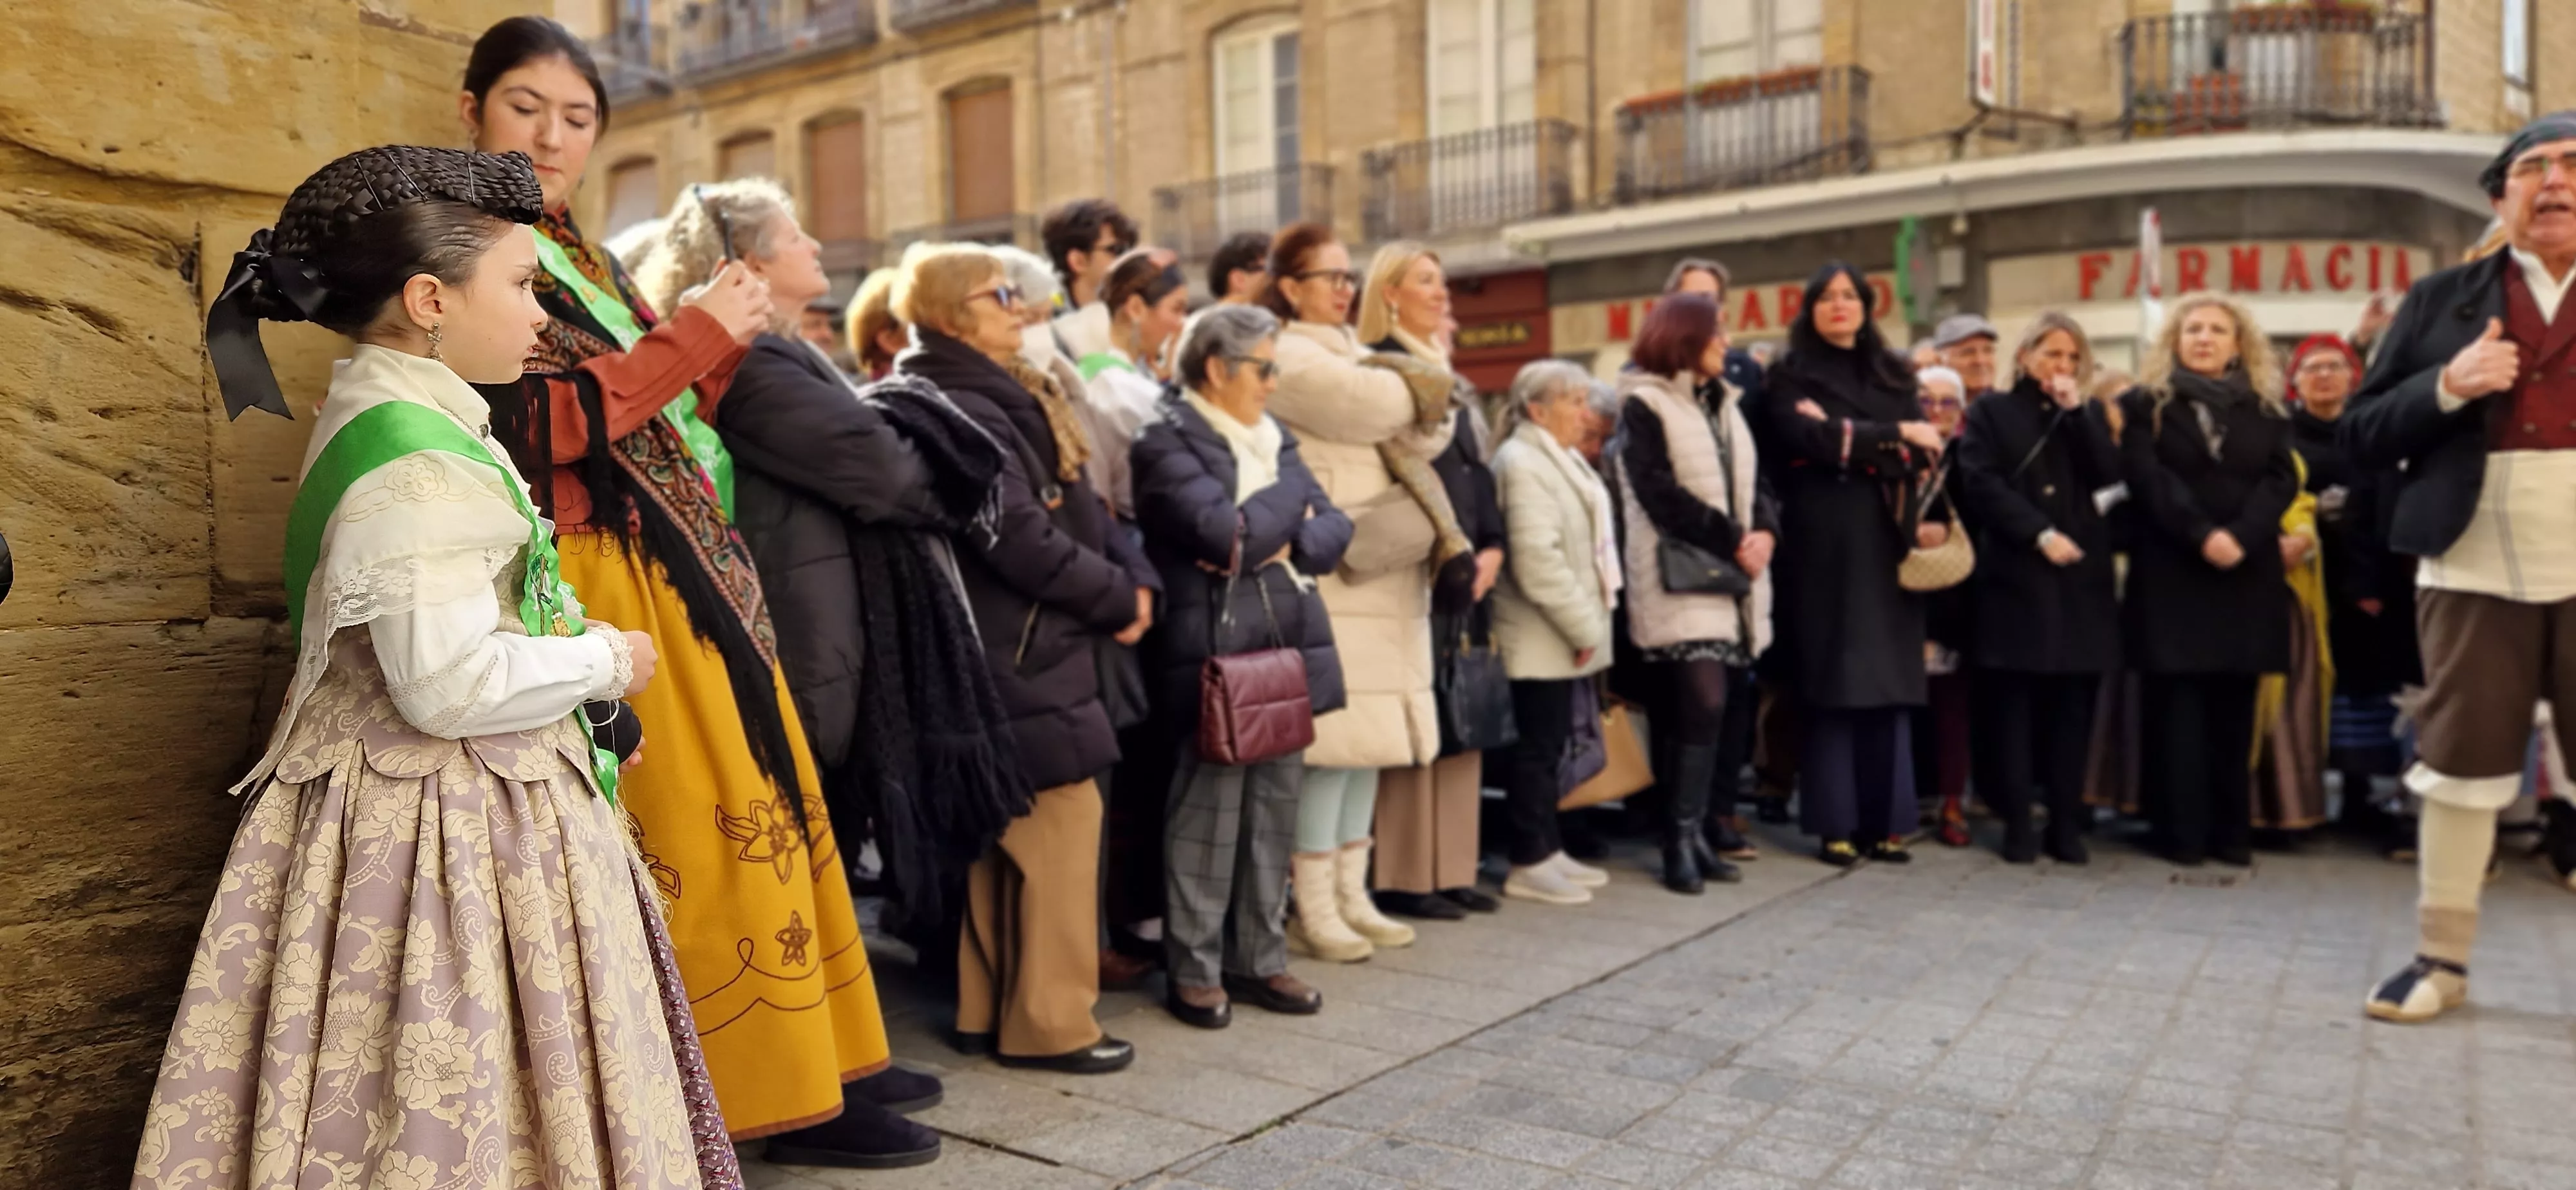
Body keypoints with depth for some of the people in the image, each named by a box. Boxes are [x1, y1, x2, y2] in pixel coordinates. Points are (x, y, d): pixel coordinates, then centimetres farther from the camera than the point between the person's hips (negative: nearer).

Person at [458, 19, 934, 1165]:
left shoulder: (585, 259, 20)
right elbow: (532, 427, -16)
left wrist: (721, 341, 3)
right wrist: (693, 333, -13)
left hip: (689, 576, 8)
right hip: (607, 588, -8)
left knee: (765, 809, 9)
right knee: (706, 834, -7)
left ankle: (820, 1059, 20)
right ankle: (775, 1094, 5)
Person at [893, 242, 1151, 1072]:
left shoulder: (1011, 399, 17)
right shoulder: (960, 412, -15)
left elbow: (1082, 511, 15)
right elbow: (1023, 541, -22)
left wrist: (1133, 581, -1)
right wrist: (1117, 600, -10)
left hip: (1031, 652, 10)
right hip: (1018, 656, -10)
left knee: (1005, 833, 13)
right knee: (1060, 823, -5)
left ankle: (988, 1009, 23)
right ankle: (1048, 1023, 4)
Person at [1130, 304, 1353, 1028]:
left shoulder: (1272, 438, 18)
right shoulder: (1168, 441, -6)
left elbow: (1333, 529, 10)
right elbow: (1226, 533, -19)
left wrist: (1284, 540, -10)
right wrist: (1291, 498, -4)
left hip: (1288, 648, 7)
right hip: (1212, 653, -7)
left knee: (1276, 810, 10)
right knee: (1207, 815, -3)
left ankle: (1259, 959, 21)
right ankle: (1195, 972, 9)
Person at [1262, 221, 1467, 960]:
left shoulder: (1360, 356, 23)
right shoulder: (1288, 358, -5)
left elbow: (1428, 427, 11)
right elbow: (1377, 407, -17)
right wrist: (1422, 391, 4)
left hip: (1387, 574, 8)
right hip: (1331, 573, -8)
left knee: (1370, 734, 9)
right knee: (1332, 734, -9)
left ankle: (1352, 895, 17)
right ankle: (1312, 909, -1)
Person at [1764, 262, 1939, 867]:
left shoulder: (1892, 373, 18)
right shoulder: (1793, 376, 5)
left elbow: (1926, 449, 7)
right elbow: (1810, 435, -14)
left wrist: (1931, 517, -10)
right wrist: (1894, 433, -14)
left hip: (1889, 539, 4)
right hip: (1827, 539, -4)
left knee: (1889, 680, 2)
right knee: (1832, 681, -5)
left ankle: (1881, 822, 8)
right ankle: (1836, 825, -1)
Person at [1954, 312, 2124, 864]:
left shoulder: (2088, 415, 18)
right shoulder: (1991, 412, 9)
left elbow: (2111, 478, 2)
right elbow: (1982, 485, -4)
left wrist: (2075, 412, -3)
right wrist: (2040, 534, -13)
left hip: (2082, 576, 3)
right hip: (2015, 574, -3)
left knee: (2074, 700, 1)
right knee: (2014, 699, -4)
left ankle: (2066, 822, 7)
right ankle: (2018, 822, 1)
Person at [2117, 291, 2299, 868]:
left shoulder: (2265, 408, 14)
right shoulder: (2145, 403, 5)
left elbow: (2282, 479, 2)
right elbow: (2149, 479, -7)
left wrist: (2241, 536, -15)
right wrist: (2202, 535, -19)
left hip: (2247, 571, 3)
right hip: (2172, 570, -3)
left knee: (2233, 706, 4)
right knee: (2177, 702, -4)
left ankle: (2229, 830, 9)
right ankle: (2181, 830, 0)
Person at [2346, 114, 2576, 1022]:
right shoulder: (2442, 300, 10)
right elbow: (2361, 436, 6)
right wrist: (2445, 387, -11)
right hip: (2475, 575, 1)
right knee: (2458, 766, 7)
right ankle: (2441, 959, 18)